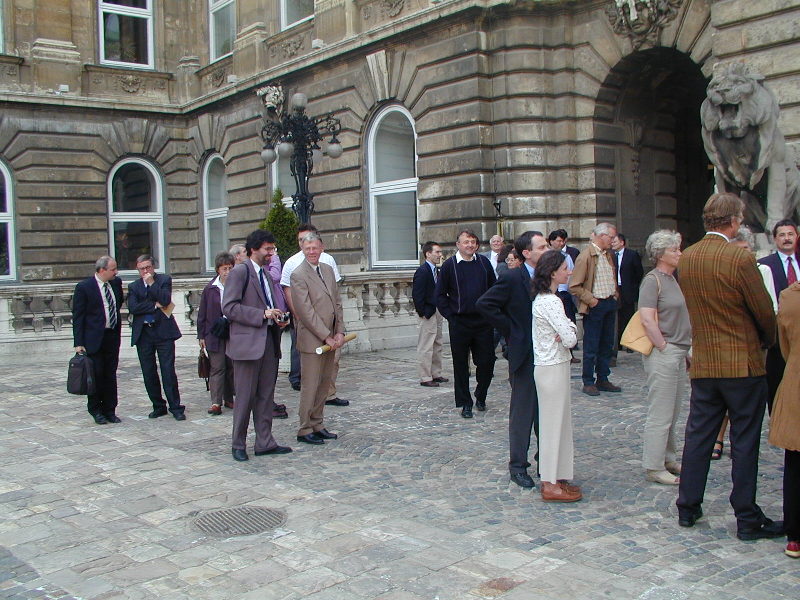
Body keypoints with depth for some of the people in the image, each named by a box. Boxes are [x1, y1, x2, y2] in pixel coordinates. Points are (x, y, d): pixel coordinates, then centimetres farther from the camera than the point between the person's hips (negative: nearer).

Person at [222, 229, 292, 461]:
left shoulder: (266, 274, 19)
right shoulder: (240, 272, -7)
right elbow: (229, 307, -15)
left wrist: (279, 318, 7)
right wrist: (262, 314, -19)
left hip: (269, 341, 8)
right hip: (248, 342, -8)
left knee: (266, 395, 10)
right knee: (245, 396, -1)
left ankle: (265, 442, 16)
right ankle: (238, 445, 12)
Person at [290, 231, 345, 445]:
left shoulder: (328, 269, 12)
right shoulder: (298, 275, -12)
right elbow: (305, 311, -16)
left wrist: (339, 332, 3)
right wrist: (326, 337, -15)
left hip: (330, 339, 7)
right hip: (312, 340, -7)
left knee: (325, 384, 12)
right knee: (310, 386, -1)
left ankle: (317, 425, 22)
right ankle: (305, 430, 9)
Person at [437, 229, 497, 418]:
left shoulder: (484, 262, 5)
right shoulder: (450, 265, -3)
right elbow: (440, 295, 1)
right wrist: (450, 315, -5)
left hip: (483, 322, 2)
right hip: (459, 323, -2)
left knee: (487, 362, 4)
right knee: (460, 364, 5)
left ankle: (480, 395, 28)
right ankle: (465, 403, 16)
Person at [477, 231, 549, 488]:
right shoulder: (512, 278, -12)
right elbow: (484, 304, -14)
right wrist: (510, 329, -11)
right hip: (524, 354, -6)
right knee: (522, 412, 3)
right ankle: (517, 466, 14)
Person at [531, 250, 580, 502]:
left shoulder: (541, 298, 11)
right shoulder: (551, 301, -19)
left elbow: (569, 328, 12)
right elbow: (570, 339, -22)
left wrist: (568, 329, -9)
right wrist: (570, 333, -1)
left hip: (547, 366, 10)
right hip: (553, 368, -10)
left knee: (557, 422, 15)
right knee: (554, 422, -2)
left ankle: (556, 478, 24)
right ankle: (551, 485, 7)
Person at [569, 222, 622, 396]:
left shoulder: (608, 255, 13)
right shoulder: (586, 256, -14)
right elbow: (574, 286, -16)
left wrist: (615, 294, 14)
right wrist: (591, 300, -17)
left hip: (610, 304, 8)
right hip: (595, 307, -8)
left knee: (607, 344, 13)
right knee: (591, 347, -1)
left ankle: (603, 380, 23)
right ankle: (588, 383, 8)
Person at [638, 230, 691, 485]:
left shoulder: (674, 278, 14)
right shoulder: (652, 280, -13)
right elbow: (647, 320, -20)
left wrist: (686, 348, 15)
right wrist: (663, 347, -16)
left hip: (679, 353, 9)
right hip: (662, 354, -9)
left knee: (673, 413, 17)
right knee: (660, 414, -3)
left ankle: (668, 459, 28)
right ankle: (653, 467, 6)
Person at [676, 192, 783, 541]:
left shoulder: (685, 259, 2)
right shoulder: (740, 259, -16)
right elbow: (765, 312, -9)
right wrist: (767, 342, 11)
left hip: (703, 364, 5)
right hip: (743, 364, -5)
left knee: (698, 437, 13)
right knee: (744, 442, 4)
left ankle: (688, 508, 22)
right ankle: (747, 519, 13)